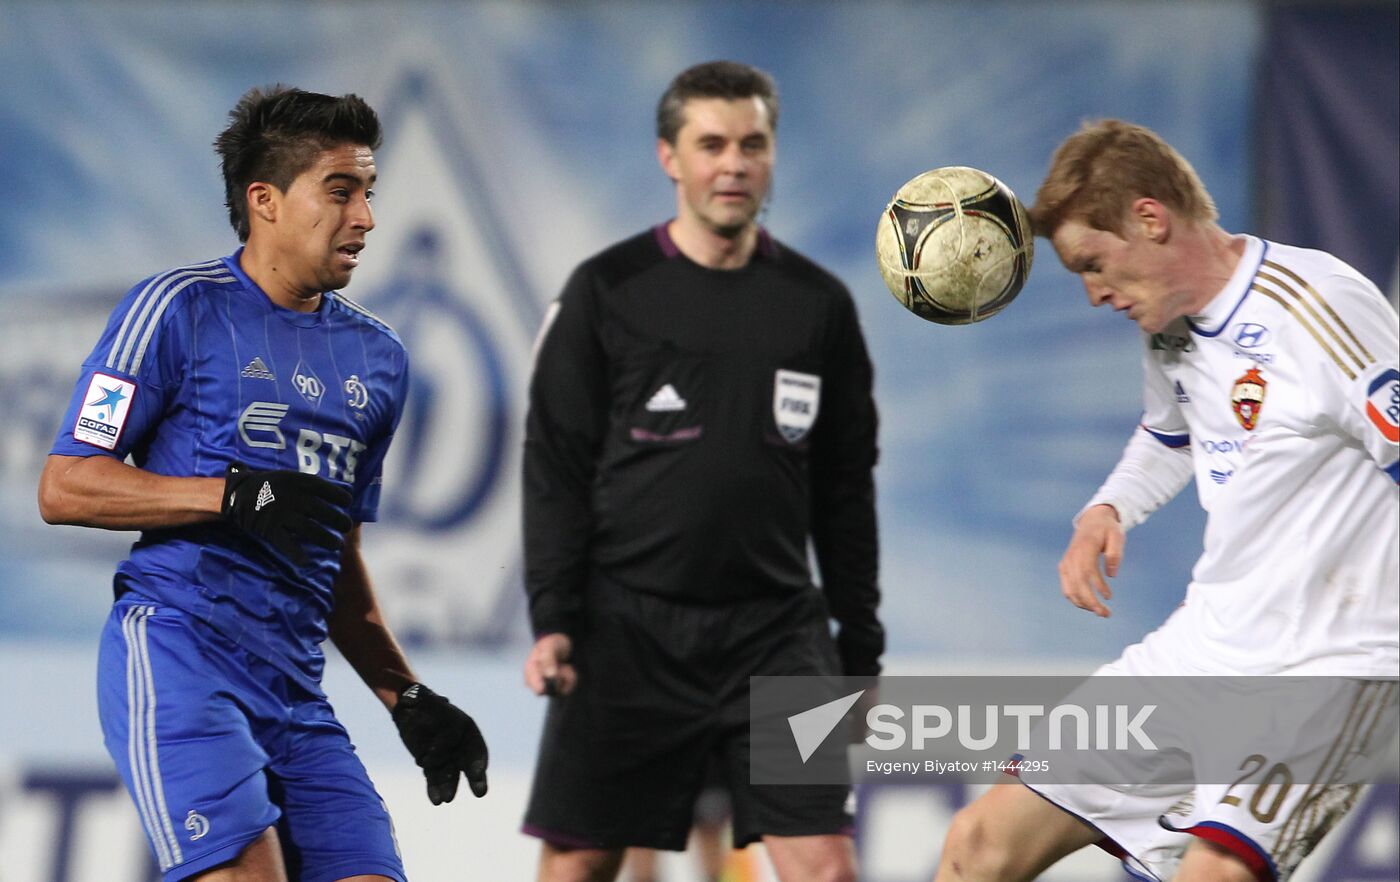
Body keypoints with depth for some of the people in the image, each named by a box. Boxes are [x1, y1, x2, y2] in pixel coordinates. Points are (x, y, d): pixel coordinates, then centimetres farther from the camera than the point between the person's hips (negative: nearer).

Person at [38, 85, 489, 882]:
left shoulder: (378, 359, 21)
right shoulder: (182, 309, 0)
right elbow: (65, 488, -5)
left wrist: (408, 698, 19)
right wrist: (237, 495, -15)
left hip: (294, 688, 7)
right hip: (177, 648, -7)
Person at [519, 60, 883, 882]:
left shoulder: (820, 304, 8)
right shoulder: (606, 291, 1)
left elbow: (845, 490, 12)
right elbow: (557, 468, 0)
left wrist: (861, 654, 10)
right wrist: (553, 620, -10)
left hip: (776, 629, 1)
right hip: (627, 629, -1)